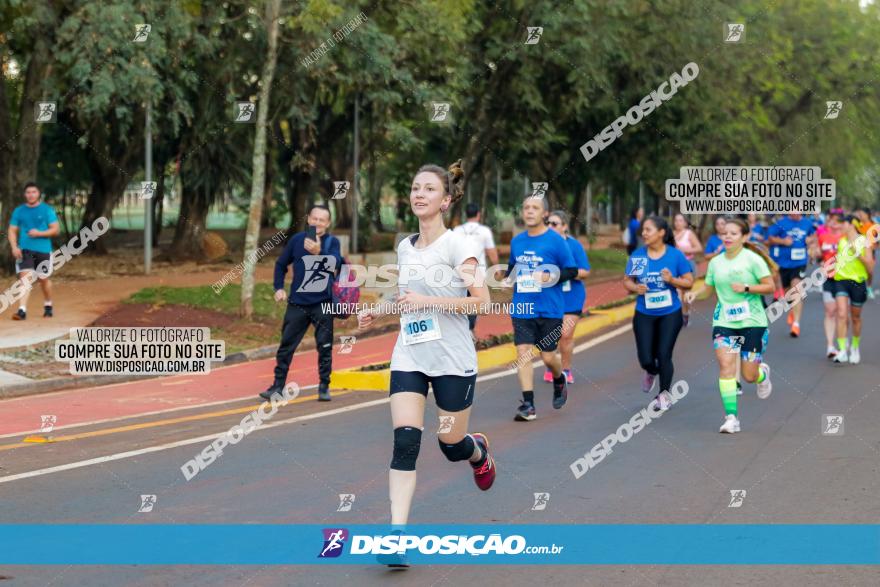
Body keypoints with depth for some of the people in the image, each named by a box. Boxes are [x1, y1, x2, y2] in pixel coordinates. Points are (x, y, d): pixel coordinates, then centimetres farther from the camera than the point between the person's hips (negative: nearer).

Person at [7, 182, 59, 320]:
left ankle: (48, 306, 34)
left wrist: (39, 233, -16)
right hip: (24, 250, 1)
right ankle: (22, 310, -20)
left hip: (43, 250, -1)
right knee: (25, 277, -14)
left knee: (43, 279, 10)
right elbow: (12, 231, 9)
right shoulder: (19, 211, 7)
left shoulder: (47, 210, 1)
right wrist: (14, 247, -7)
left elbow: (56, 230, -1)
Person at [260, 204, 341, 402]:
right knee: (286, 345, 3)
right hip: (297, 304, 2)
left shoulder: (332, 242, -3)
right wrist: (278, 288, 3)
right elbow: (281, 264, 14)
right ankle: (278, 386, 10)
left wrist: (319, 252, -38)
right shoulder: (297, 240, 2)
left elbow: (334, 264, -22)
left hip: (323, 304, -2)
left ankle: (324, 386, 12)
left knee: (325, 346, 0)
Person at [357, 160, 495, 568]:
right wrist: (379, 313, 8)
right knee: (405, 442, -12)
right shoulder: (405, 248, 10)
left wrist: (427, 301, -23)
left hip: (453, 360, -4)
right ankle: (397, 534, -16)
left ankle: (479, 450, 46)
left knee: (452, 445, 7)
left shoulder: (457, 245, -9)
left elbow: (481, 301, -16)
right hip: (409, 358, 4)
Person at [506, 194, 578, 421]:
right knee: (523, 352, -7)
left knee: (548, 356, 2)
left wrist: (551, 277, -20)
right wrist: (508, 279, 4)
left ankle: (560, 382, 36)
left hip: (549, 309, -3)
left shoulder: (555, 240, -6)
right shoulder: (516, 241, 9)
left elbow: (572, 271, -3)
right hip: (522, 308, 3)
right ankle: (528, 405, -5)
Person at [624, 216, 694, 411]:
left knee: (664, 355, -5)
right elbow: (627, 281, 6)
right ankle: (651, 373, 36)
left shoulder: (675, 255, -7)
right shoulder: (637, 255, -1)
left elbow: (689, 282, -3)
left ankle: (664, 395, 17)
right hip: (644, 314, 2)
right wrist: (635, 288, -16)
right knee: (646, 359, -3)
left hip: (670, 314, -2)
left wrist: (672, 280, -21)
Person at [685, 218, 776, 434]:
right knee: (726, 366, -15)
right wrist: (695, 293, -4)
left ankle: (763, 373, 40)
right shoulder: (716, 262, 7)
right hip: (724, 322, 3)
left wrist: (746, 288, -19)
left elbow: (769, 286, -7)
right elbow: (708, 286, 17)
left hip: (752, 322, -3)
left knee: (749, 375, 1)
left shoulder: (752, 259, -6)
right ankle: (731, 417, -13)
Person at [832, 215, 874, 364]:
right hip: (841, 280, 2)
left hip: (858, 282, -2)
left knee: (855, 318, 11)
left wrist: (859, 254, -17)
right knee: (842, 314, -15)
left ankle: (855, 348, 34)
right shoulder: (841, 241, 10)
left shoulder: (864, 242, -2)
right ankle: (842, 351, -18)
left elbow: (870, 267, -6)